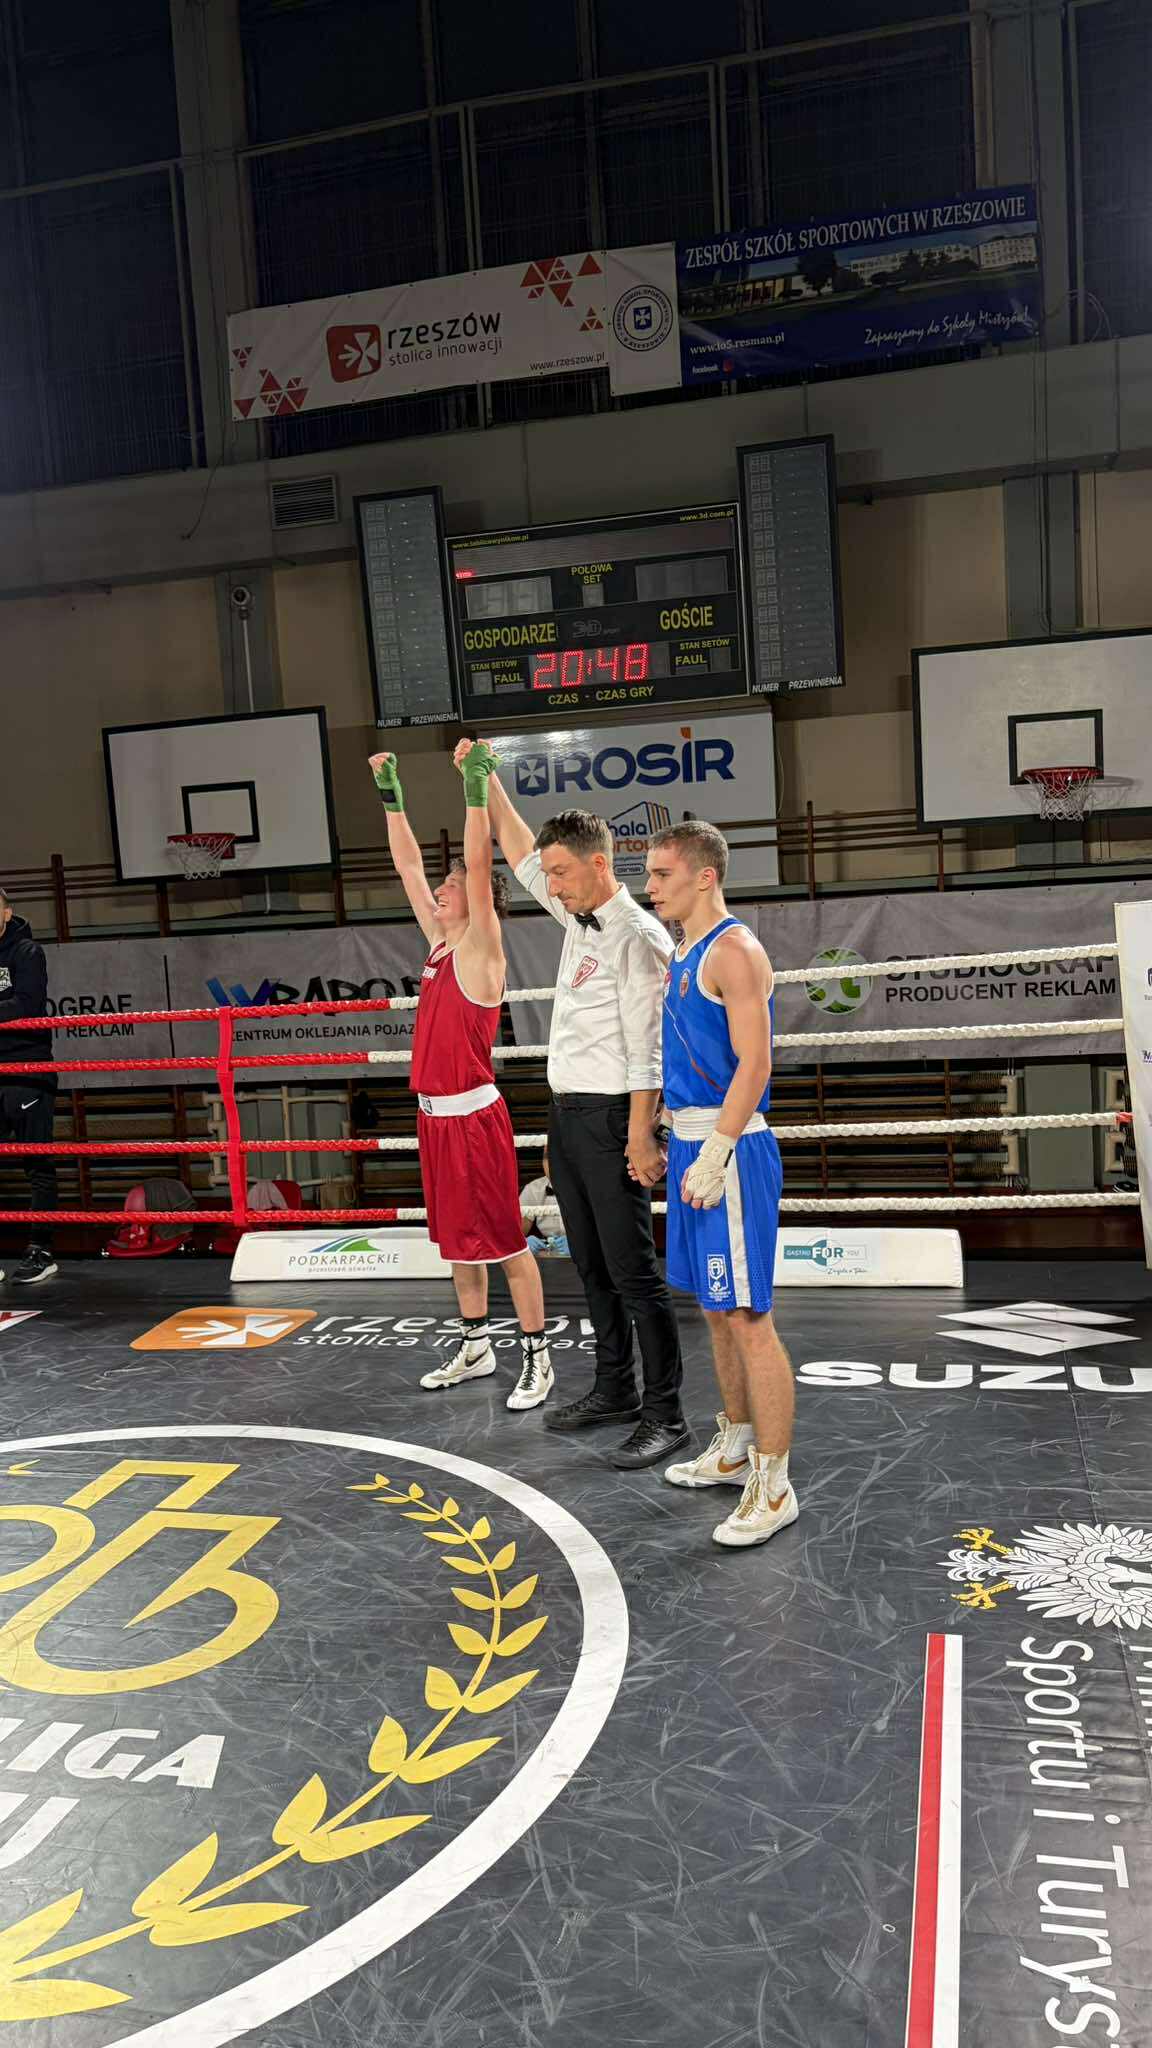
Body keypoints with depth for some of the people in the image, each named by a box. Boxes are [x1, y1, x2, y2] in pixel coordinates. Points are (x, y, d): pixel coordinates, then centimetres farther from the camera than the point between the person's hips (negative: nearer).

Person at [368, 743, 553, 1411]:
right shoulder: (440, 940, 11)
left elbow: (480, 865, -21)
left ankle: (538, 1356, 7)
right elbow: (410, 864, 15)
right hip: (436, 1114, 8)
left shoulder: (482, 946, -9)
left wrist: (477, 788, -25)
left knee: (503, 1239, -2)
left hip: (475, 1116, -8)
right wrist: (392, 795, 15)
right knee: (457, 1236, 16)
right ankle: (476, 1347, 28)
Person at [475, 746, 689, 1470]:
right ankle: (615, 1389, 28)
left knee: (632, 1270, -5)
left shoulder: (637, 937, -14)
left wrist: (639, 1136, -21)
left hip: (610, 1116, -9)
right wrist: (487, 781, 22)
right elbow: (521, 852, 24)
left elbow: (645, 1049, -18)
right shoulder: (579, 917, 11)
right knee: (592, 1265, 16)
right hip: (566, 1112, 9)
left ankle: (665, 1416, 2)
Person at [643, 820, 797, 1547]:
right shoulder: (685, 955, 16)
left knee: (747, 1316, -5)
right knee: (717, 1311, 18)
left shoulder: (735, 950, -13)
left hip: (729, 1147, -10)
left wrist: (715, 1153, -24)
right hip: (692, 1141, 10)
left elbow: (754, 1063, -20)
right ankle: (736, 1448, 32)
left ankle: (773, 1486, 4)